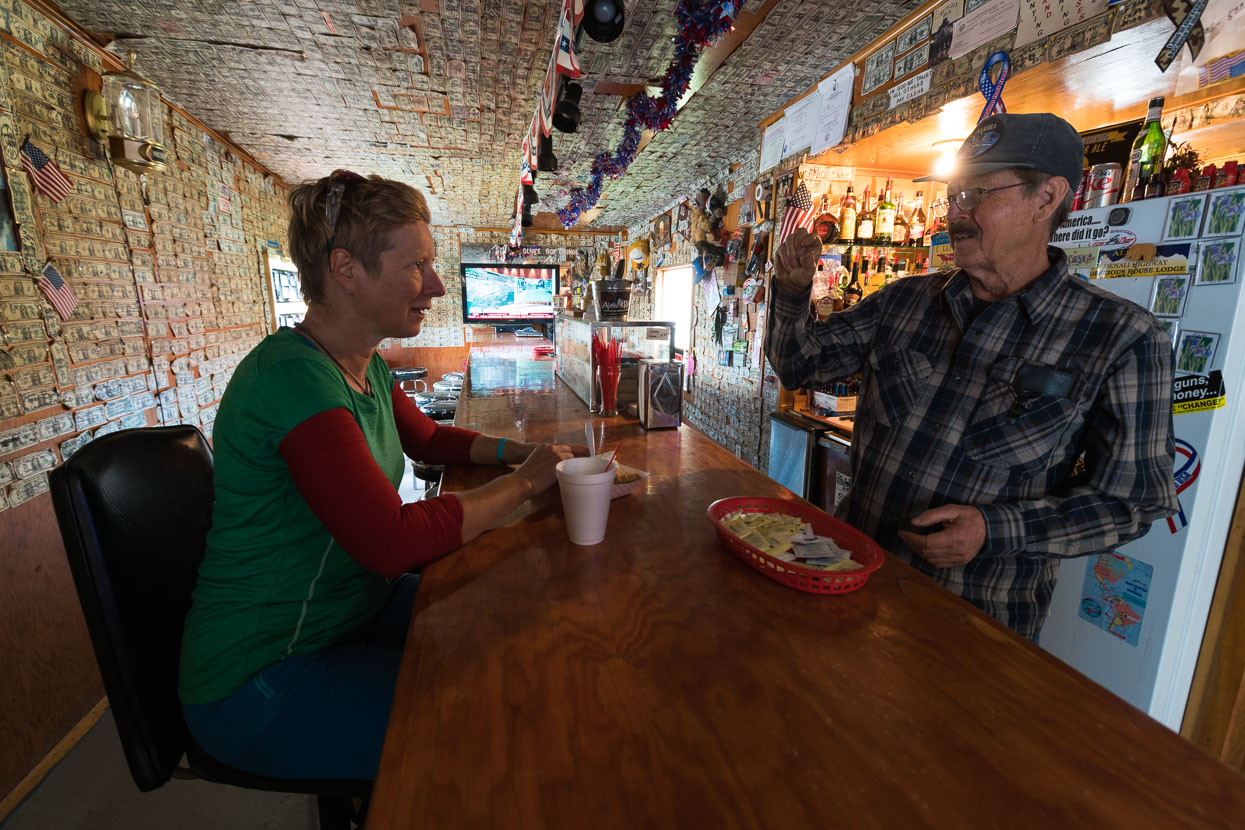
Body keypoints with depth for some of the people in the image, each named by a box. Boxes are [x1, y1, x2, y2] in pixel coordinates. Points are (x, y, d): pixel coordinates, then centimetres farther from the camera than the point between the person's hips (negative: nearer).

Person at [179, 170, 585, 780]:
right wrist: (523, 481, -22)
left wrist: (522, 449, -2)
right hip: (264, 677, -8)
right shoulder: (294, 378, -28)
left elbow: (429, 438, 15)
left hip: (360, 607, 8)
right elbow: (393, 542, -33)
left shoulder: (368, 368, 1)